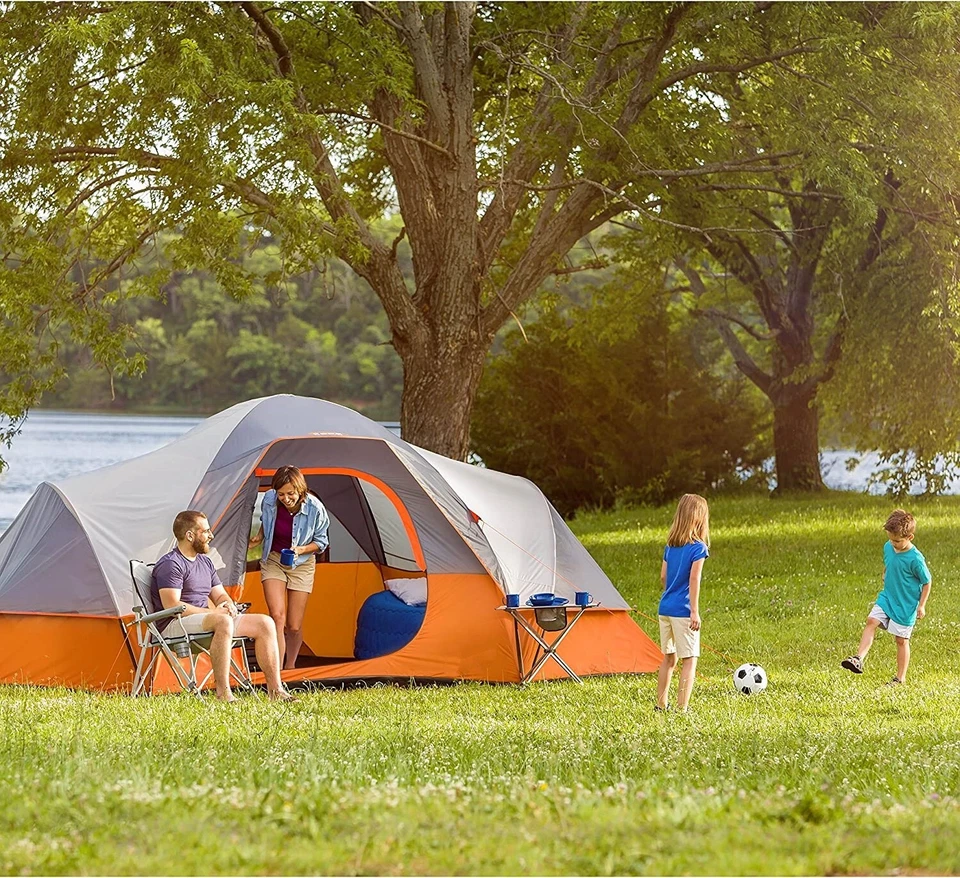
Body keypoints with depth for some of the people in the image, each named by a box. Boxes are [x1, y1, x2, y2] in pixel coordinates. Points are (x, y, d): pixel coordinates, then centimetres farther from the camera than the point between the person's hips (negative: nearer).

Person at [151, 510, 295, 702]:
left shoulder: (204, 562, 19)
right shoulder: (170, 564, -10)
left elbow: (220, 595, 23)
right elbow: (172, 606, -19)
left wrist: (228, 605, -3)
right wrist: (212, 612, -17)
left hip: (204, 619, 9)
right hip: (176, 625, -9)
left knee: (265, 623, -4)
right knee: (222, 621, -39)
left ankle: (275, 690, -5)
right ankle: (223, 693, -38)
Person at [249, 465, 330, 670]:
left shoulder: (315, 509, -24)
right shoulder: (269, 500, -18)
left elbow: (321, 542, -8)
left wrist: (301, 550, -25)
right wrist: (258, 538, -8)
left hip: (301, 564, -1)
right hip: (273, 560, 1)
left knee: (294, 626, 2)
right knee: (277, 616, -18)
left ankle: (290, 668, 27)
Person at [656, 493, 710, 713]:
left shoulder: (670, 546, 11)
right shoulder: (698, 547, -9)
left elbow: (663, 576, 14)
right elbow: (694, 579, -15)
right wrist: (695, 611, -15)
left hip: (665, 608, 7)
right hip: (683, 610, -7)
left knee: (668, 657, 17)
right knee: (690, 659, -2)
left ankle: (661, 705, 21)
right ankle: (682, 708, -7)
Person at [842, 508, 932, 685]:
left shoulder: (915, 559, -24)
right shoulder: (888, 547, -5)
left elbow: (927, 582, -13)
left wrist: (921, 605, -11)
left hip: (906, 605, -6)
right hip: (886, 598, 6)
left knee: (901, 640, 4)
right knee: (871, 621, -14)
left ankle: (901, 677, 17)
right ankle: (859, 659, -18)